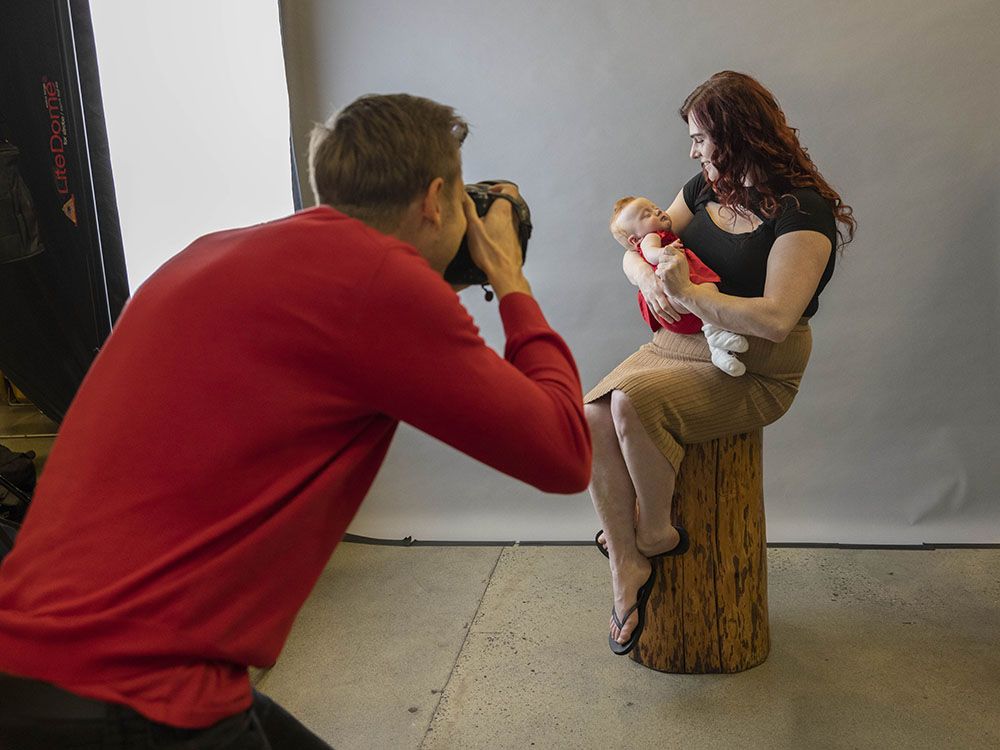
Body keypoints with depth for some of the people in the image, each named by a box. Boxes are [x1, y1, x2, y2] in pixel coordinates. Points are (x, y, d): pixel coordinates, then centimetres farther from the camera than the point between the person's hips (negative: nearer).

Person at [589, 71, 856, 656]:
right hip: (682, 345, 7)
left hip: (755, 373, -7)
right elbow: (635, 252, 12)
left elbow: (776, 318, -25)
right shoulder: (707, 187, 10)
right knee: (593, 416, -20)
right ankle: (627, 569, -12)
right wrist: (649, 279, -11)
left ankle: (655, 531, -5)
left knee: (631, 401, -31)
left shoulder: (802, 212, -14)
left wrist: (687, 294, -25)